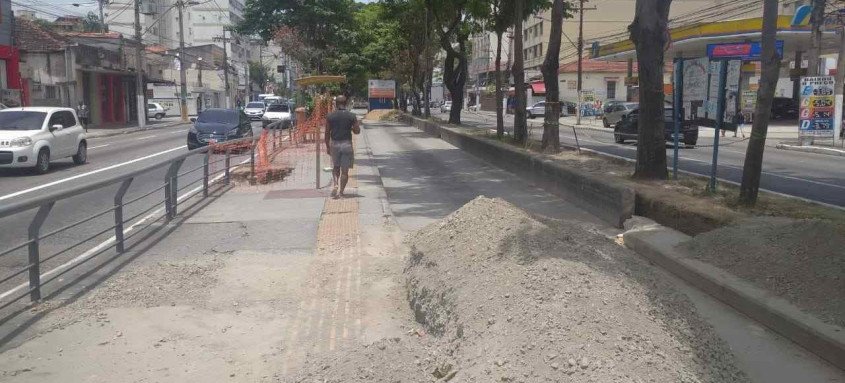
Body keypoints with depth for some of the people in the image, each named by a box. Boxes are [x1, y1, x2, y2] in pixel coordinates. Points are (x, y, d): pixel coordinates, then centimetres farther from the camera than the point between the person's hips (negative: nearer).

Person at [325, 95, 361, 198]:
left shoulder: (330, 116, -2)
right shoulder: (351, 116, -5)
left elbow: (327, 133, 0)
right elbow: (357, 131, 0)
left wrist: (327, 146, 9)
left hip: (334, 144, 1)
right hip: (347, 144, -1)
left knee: (335, 168, 17)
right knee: (344, 170, 5)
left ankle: (335, 185, -4)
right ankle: (340, 192, 5)